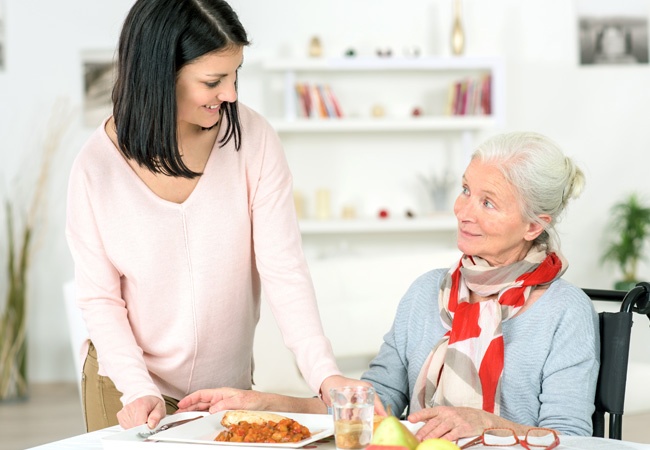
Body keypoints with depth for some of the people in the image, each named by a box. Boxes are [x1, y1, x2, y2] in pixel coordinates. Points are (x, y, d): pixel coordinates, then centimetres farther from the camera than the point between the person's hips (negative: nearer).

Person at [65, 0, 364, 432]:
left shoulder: (253, 140, -14)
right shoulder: (97, 165, -15)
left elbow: (284, 268, -16)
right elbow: (100, 298, -8)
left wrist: (324, 373, -26)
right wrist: (138, 389, -19)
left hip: (231, 386, 1)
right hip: (127, 388, -1)